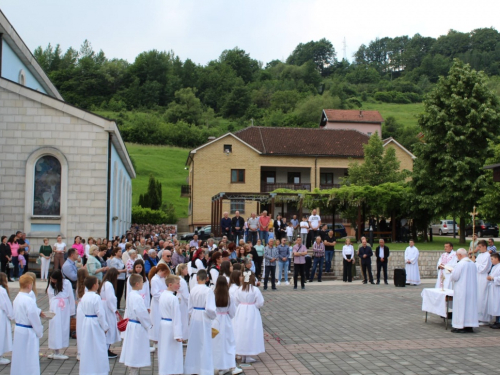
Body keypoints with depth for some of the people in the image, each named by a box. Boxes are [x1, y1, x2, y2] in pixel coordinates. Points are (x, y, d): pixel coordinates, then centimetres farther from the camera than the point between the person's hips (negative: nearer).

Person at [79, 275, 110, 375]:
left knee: (85, 349, 14)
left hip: (85, 325, 7)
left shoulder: (83, 297, 4)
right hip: (95, 325, -7)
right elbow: (100, 313, -17)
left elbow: (80, 312, 10)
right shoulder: (96, 298, -18)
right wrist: (105, 327, -6)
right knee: (98, 349, 2)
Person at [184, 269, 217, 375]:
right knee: (205, 345, 6)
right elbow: (210, 308, -22)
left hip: (194, 318, 5)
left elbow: (190, 308, 5)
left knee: (193, 344, 16)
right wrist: (213, 315, -4)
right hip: (204, 319, -5)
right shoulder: (208, 290, -16)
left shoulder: (193, 290, -1)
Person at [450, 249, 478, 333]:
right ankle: (470, 326, 16)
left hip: (461, 290, -7)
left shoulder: (460, 264, -17)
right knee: (470, 306, 12)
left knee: (461, 307, -2)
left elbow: (454, 277, -17)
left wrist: (452, 272, 5)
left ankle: (461, 326, 0)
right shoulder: (473, 263, 6)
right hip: (472, 290, 7)